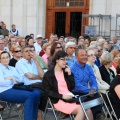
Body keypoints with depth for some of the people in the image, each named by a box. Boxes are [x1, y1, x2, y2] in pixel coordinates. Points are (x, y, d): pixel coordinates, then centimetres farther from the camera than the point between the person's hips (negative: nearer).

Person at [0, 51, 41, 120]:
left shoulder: (12, 69, 24)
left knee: (37, 93, -20)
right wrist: (12, 80, 3)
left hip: (15, 88, 7)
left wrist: (11, 78, -4)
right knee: (29, 95, -30)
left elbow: (21, 80, 13)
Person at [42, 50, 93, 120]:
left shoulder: (66, 72, 15)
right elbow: (48, 91, -5)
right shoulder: (48, 75, -1)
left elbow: (72, 87, 10)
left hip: (70, 98, 6)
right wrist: (62, 96, -16)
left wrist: (69, 74, 0)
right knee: (81, 111, -27)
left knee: (88, 111, -18)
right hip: (59, 100, -6)